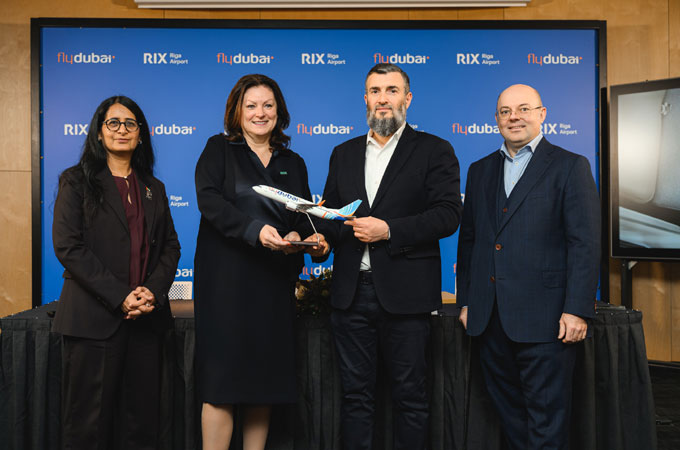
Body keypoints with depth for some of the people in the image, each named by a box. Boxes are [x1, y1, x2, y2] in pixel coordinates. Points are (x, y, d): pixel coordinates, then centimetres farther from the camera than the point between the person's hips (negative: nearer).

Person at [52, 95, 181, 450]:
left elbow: (170, 247, 12)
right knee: (89, 421, 3)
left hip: (146, 319, 4)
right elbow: (68, 246, -7)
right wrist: (119, 297, -15)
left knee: (142, 419, 8)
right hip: (94, 318, -4)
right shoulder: (77, 181, 4)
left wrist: (154, 291, -7)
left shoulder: (154, 189, 17)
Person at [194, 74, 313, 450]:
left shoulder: (293, 163, 17)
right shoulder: (218, 150, 6)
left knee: (266, 378, 7)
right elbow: (210, 200, -10)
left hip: (276, 281, 4)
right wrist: (255, 229, -24)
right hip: (227, 278, -3)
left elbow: (306, 217, 14)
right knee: (222, 381, -5)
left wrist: (296, 236, -10)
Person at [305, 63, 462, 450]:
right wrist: (323, 239, -3)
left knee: (410, 395, 7)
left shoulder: (434, 150, 2)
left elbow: (448, 215, -8)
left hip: (405, 293, -3)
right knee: (356, 394, 12)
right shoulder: (344, 153, 16)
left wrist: (389, 230, -17)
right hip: (352, 291, 4)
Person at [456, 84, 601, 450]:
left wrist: (577, 310, -13)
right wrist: (465, 300, 12)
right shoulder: (480, 170, 14)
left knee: (547, 418, 4)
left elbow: (585, 243, -7)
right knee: (507, 408, 16)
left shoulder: (570, 167, -1)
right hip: (489, 319, 5)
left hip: (544, 319, -5)